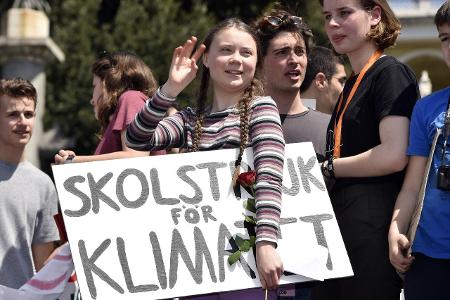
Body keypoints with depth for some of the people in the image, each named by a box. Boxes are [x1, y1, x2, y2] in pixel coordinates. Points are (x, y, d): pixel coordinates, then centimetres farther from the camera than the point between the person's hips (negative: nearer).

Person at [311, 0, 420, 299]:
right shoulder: (353, 83, 21)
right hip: (344, 224, 9)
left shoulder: (390, 73, -7)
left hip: (373, 225, -9)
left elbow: (394, 156, -19)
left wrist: (327, 169, -8)